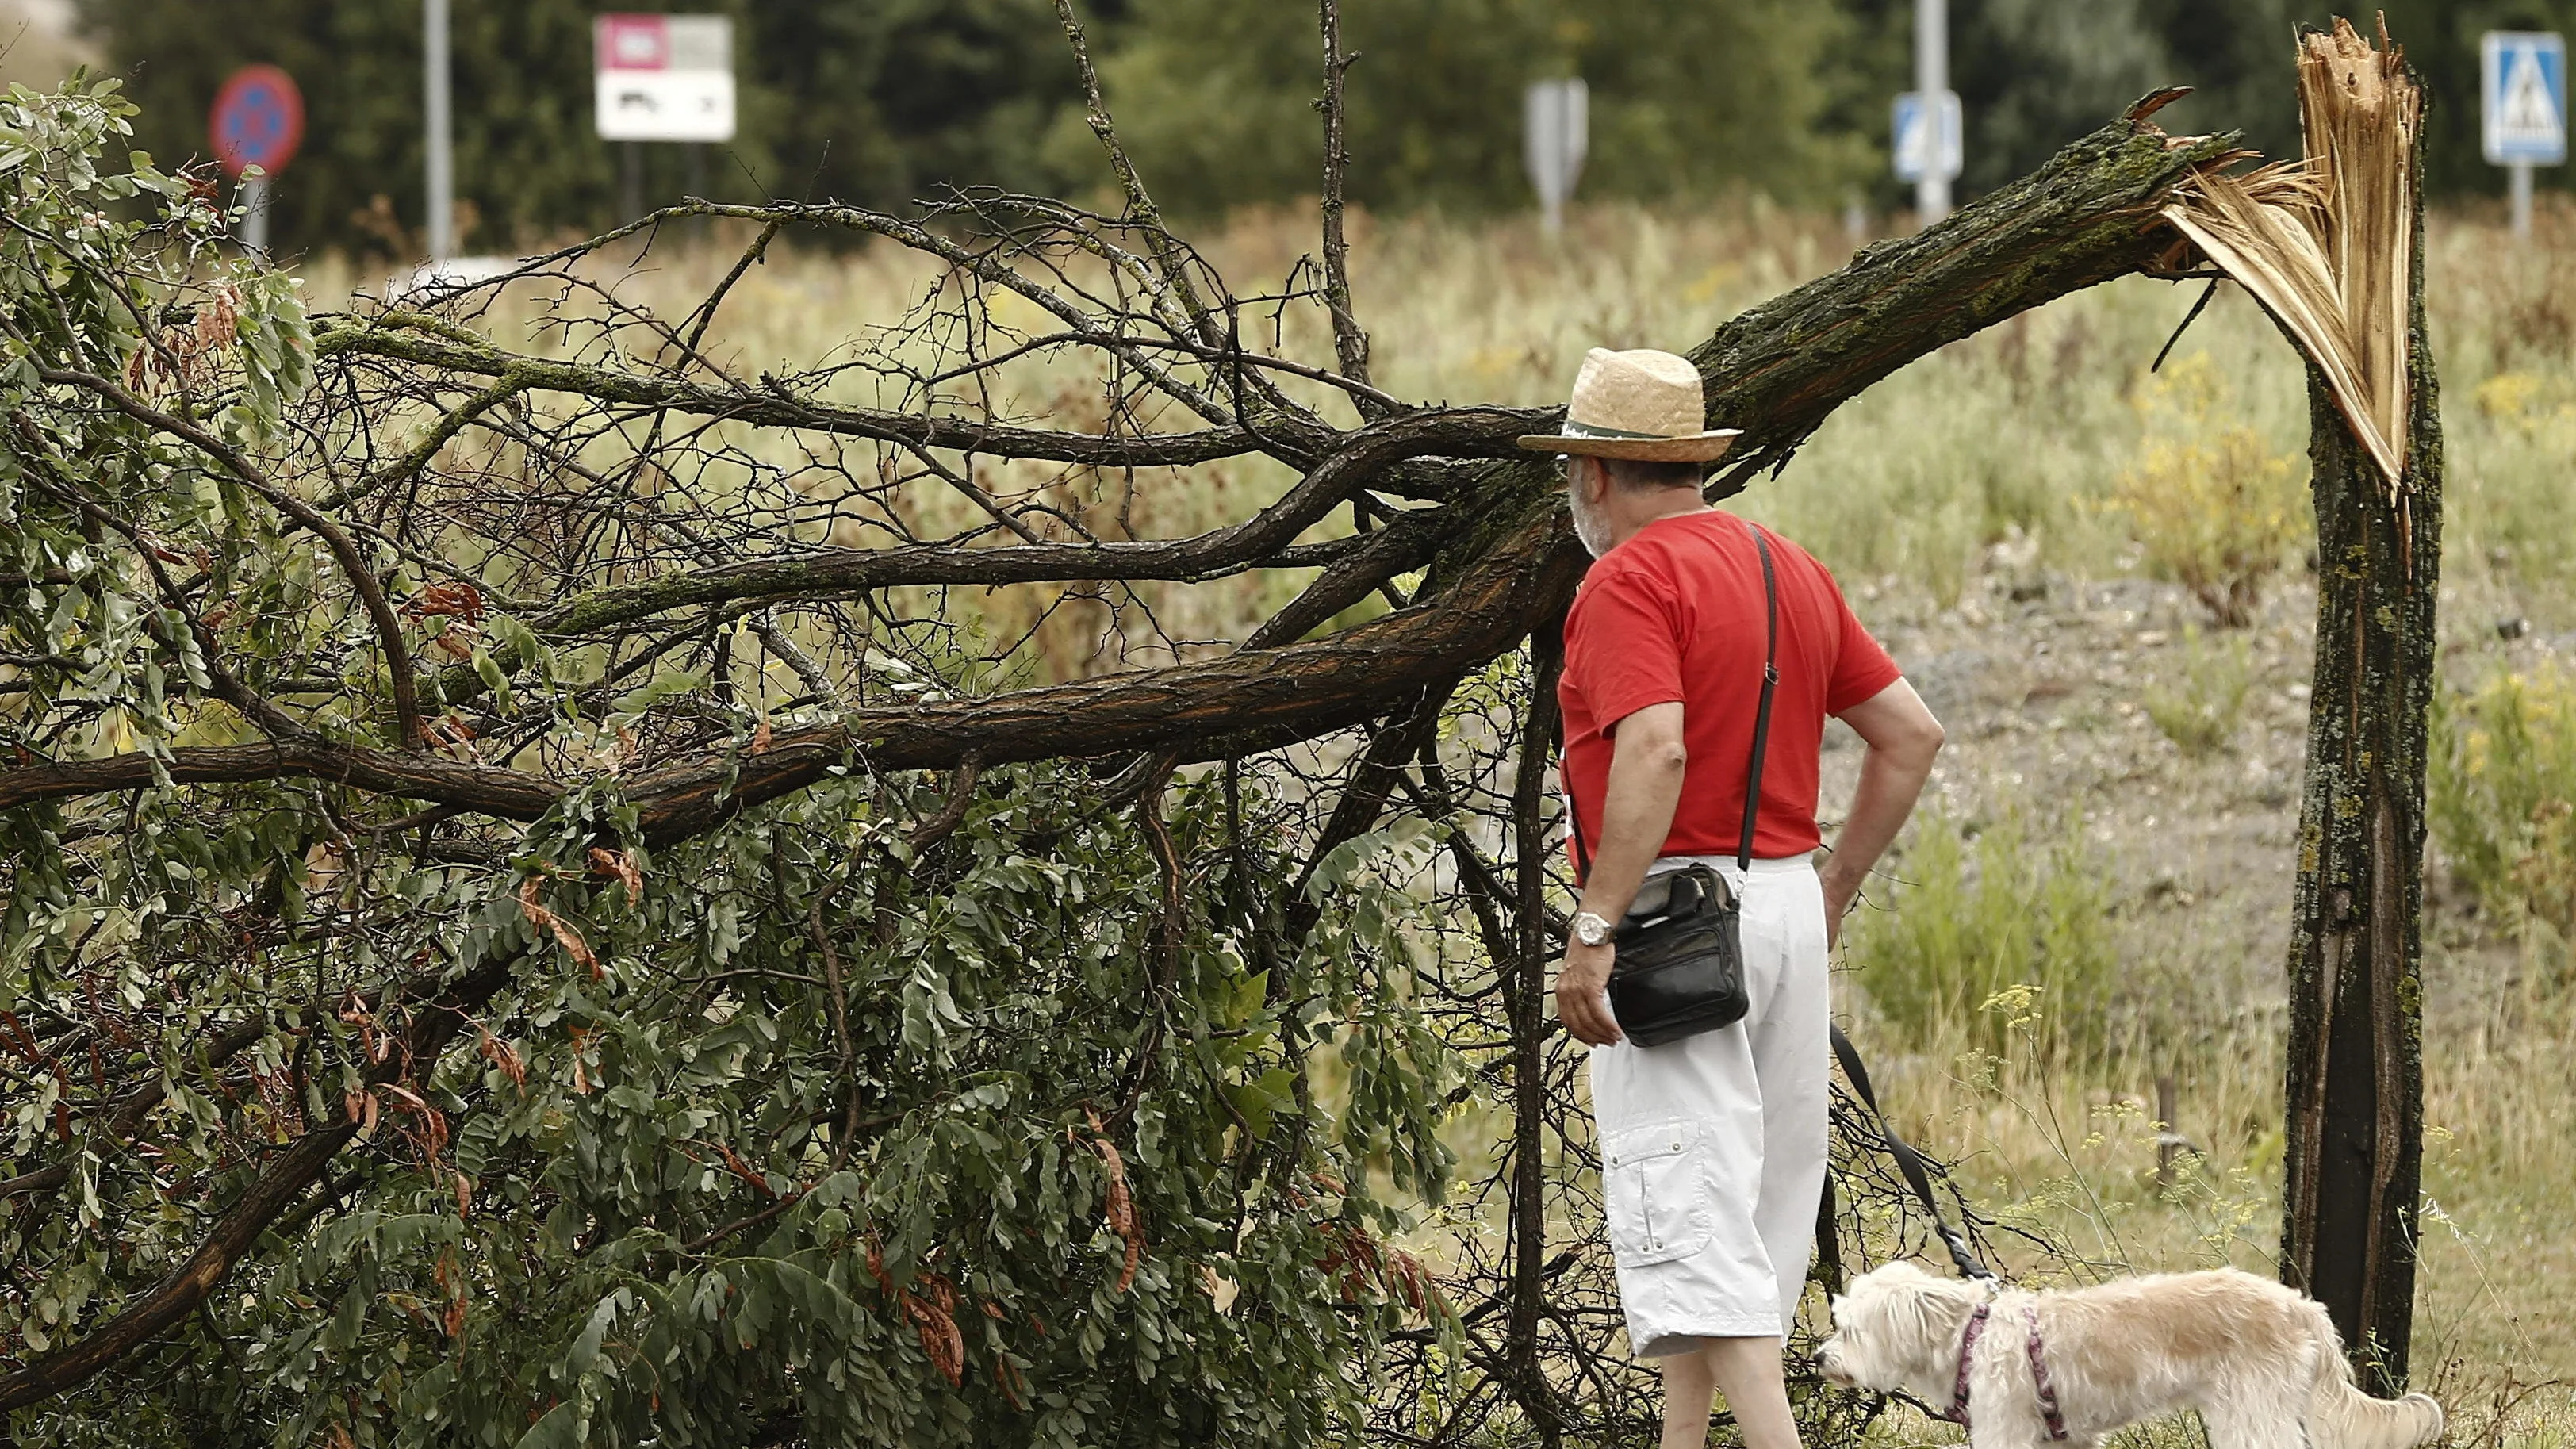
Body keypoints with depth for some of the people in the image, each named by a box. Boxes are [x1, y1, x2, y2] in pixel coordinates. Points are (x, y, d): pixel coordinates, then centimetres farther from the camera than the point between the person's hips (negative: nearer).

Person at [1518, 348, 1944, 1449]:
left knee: (1687, 1202, -12)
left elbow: (1654, 753, -25)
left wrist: (1592, 932, -25)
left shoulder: (1630, 582, -11)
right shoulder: (1792, 570, 15)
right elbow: (1911, 734, 16)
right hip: (1787, 903, 9)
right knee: (1762, 1190, 13)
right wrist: (1836, 886, 21)